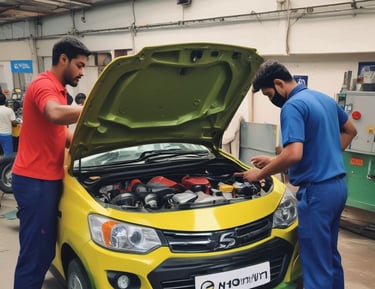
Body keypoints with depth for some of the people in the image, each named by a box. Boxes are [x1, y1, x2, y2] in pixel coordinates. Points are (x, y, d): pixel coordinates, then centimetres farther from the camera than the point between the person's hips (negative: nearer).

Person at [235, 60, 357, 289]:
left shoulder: (293, 106, -17)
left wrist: (259, 174, -15)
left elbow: (294, 154, -28)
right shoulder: (325, 98, 13)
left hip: (317, 191, -10)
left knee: (317, 265, 1)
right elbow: (350, 130, 25)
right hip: (338, 186, 10)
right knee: (330, 256, 23)